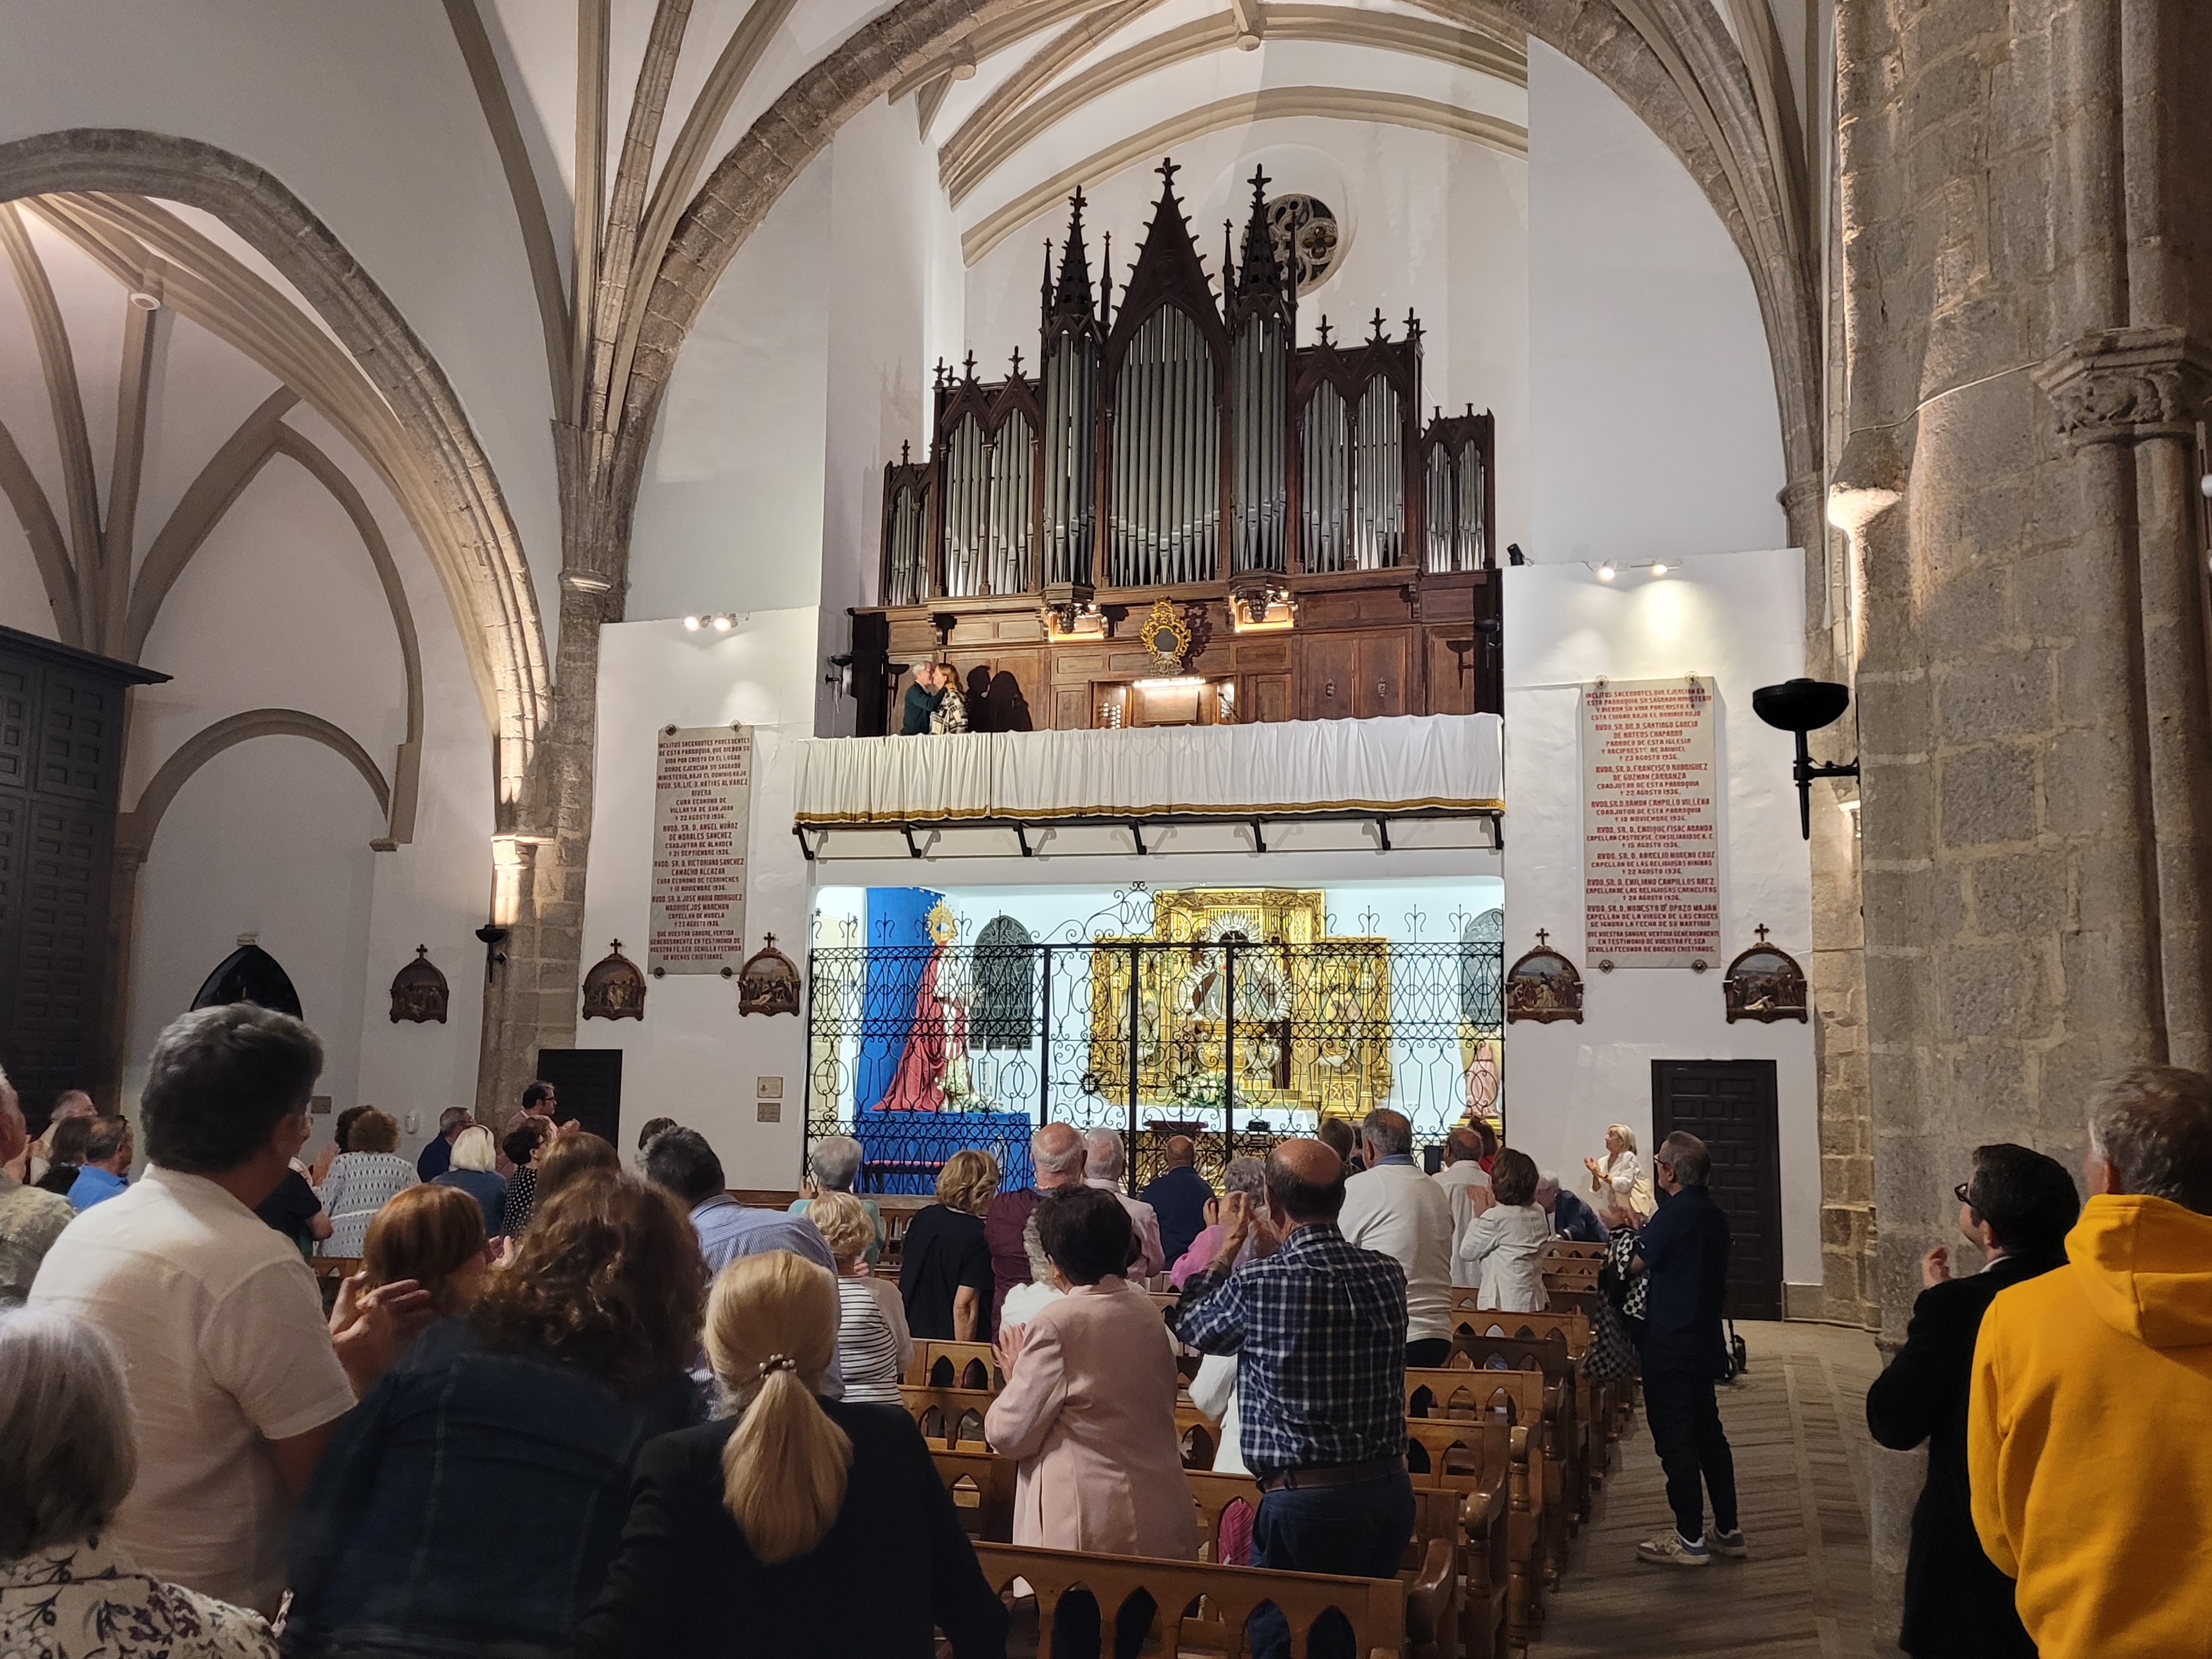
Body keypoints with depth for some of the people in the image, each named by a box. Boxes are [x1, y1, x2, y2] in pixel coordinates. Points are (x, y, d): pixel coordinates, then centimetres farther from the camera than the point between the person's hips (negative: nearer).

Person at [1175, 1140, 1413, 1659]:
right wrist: (1273, 1251, 25)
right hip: (1391, 1490, 6)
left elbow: (1192, 1325, 4)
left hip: (1307, 1501, -6)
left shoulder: (1257, 1285, -18)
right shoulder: (1387, 1274, -2)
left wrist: (1228, 1246, 15)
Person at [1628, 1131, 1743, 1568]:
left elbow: (1635, 1264, -12)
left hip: (1670, 1343, -9)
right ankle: (1727, 1531, 24)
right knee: (1708, 1431, 17)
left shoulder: (1673, 1214, -20)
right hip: (1705, 1338, 9)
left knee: (1675, 1437, -1)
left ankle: (1690, 1539, 5)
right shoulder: (1713, 1213, 7)